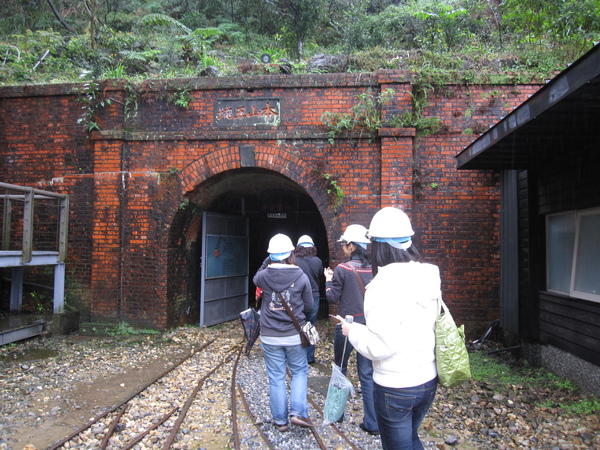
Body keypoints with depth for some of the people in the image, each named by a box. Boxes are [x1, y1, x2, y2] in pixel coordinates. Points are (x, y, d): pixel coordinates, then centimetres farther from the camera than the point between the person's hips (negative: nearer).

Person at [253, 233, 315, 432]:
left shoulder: (264, 276, -8)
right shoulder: (301, 277, -9)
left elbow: (255, 279, 19)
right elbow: (309, 306, 2)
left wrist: (267, 262, 13)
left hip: (270, 336, 1)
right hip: (294, 335, 0)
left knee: (276, 378, 11)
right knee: (299, 372, 18)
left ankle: (280, 420, 21)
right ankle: (298, 412, 8)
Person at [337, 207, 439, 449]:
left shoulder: (385, 284, -23)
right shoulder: (428, 277, -3)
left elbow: (378, 346, -24)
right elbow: (431, 326, 8)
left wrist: (352, 330, -7)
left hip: (395, 386, -7)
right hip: (428, 380, 7)